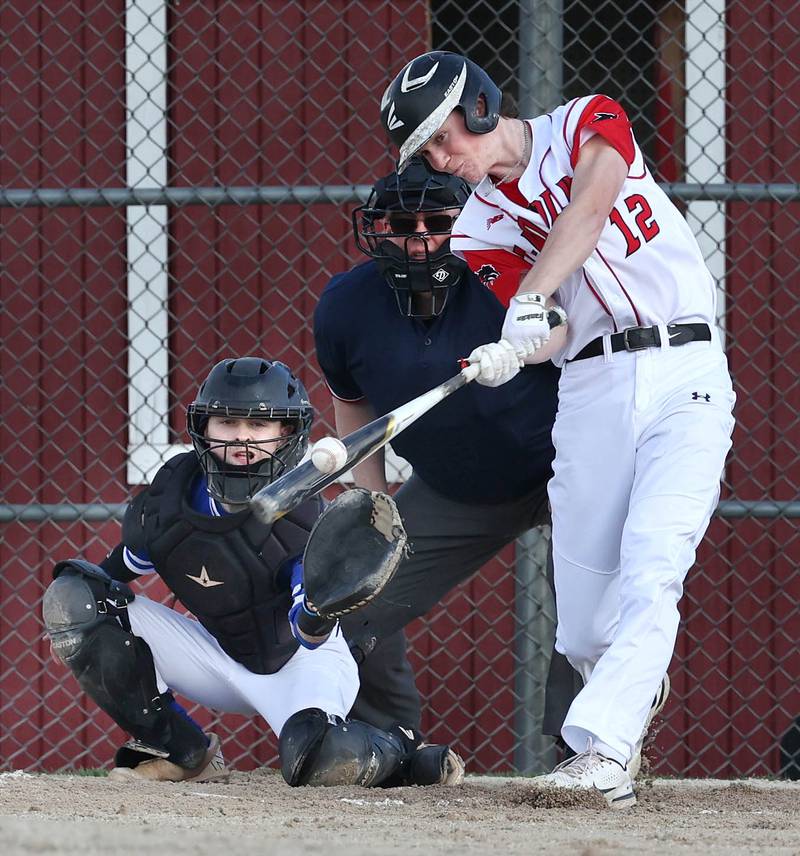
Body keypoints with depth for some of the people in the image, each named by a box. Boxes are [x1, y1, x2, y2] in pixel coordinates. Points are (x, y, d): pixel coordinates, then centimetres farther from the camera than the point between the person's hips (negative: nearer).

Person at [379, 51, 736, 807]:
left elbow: (589, 208, -18)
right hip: (590, 395, 3)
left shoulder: (586, 123, 3)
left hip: (683, 375, -3)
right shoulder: (479, 228, 9)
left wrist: (531, 297, -31)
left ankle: (601, 753, -26)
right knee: (583, 630, -2)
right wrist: (512, 351, -29)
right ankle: (637, 689, 29)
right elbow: (554, 335, -5)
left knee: (649, 568, -20)